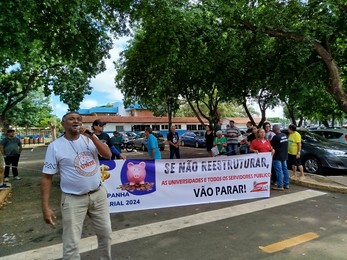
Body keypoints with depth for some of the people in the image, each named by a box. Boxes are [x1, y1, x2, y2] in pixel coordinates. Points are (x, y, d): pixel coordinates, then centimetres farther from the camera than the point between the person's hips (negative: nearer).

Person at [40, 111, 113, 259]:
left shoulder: (90, 139, 1)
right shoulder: (55, 146, -8)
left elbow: (108, 155, -11)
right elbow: (46, 177, -6)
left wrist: (91, 135, -18)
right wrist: (45, 207, -10)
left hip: (98, 194, 4)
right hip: (73, 199, -3)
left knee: (106, 233, 17)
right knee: (71, 243, 5)